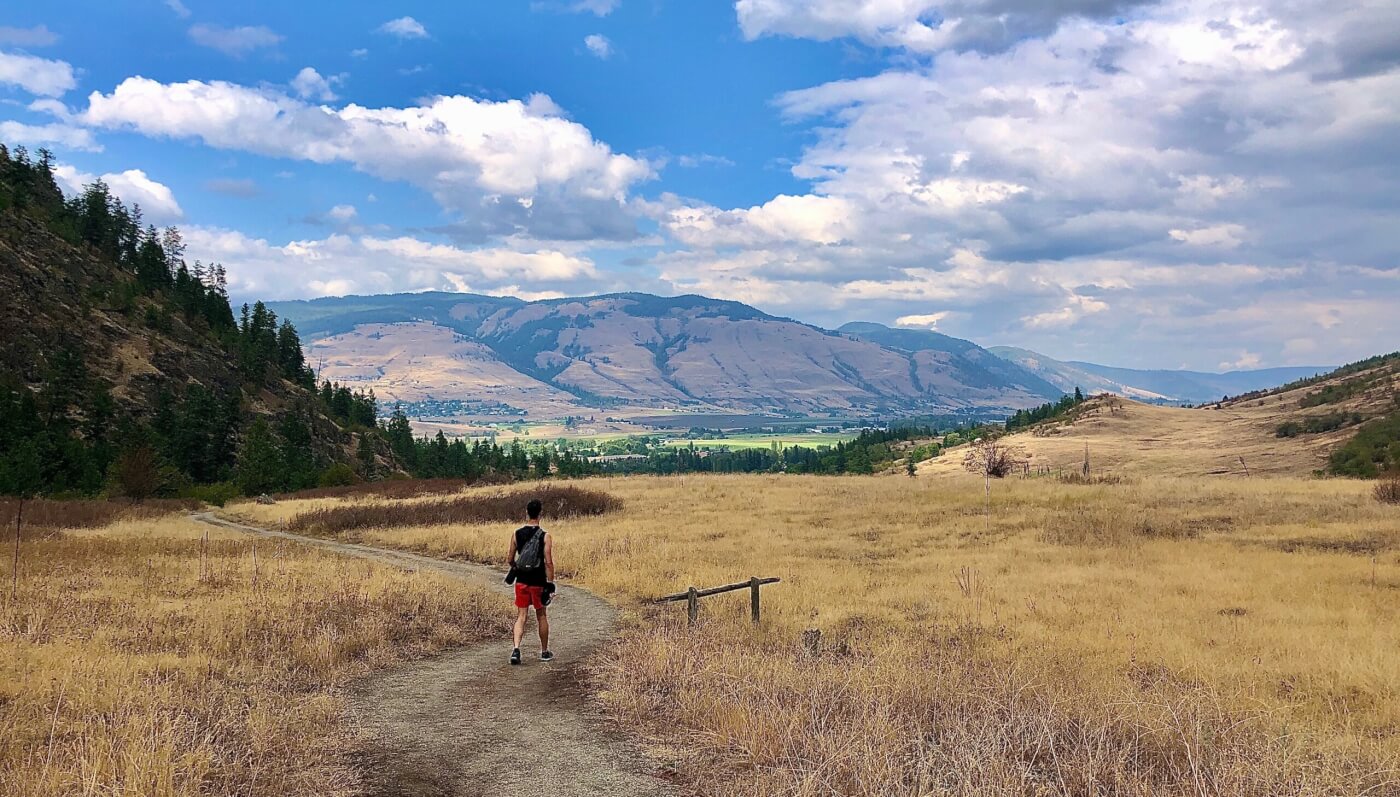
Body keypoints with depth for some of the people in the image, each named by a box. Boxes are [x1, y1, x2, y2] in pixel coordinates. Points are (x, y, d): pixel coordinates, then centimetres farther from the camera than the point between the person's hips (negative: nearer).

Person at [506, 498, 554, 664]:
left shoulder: (516, 534, 0)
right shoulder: (545, 536, -11)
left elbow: (510, 559, 7)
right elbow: (548, 562, -15)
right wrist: (550, 584, -10)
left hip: (521, 581, 2)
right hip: (538, 582, -2)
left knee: (521, 617, 6)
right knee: (541, 616, 14)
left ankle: (516, 649, -14)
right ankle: (544, 652, 24)